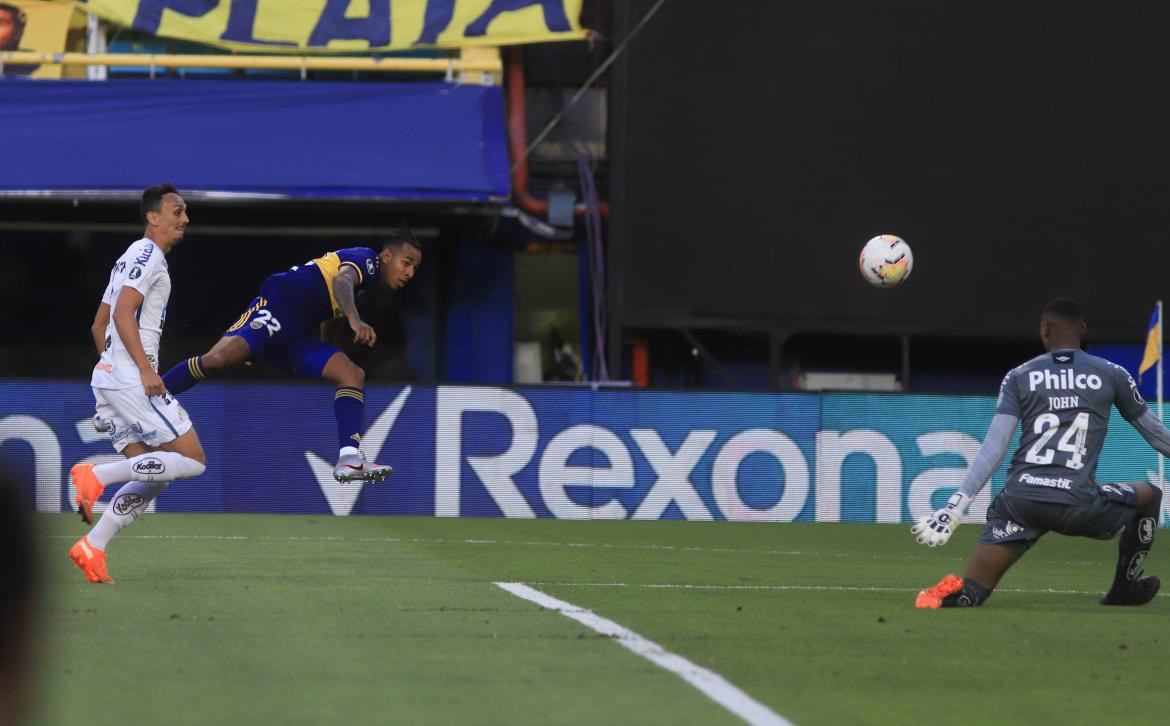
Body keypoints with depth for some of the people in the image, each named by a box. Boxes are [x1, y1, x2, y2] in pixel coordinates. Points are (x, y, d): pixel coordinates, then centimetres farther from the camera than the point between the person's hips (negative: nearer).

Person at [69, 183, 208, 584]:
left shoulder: (133, 258, 24)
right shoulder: (148, 255, -7)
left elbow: (99, 325, 28)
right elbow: (123, 314, -19)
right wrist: (145, 370, -22)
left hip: (109, 377, 10)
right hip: (131, 380, -10)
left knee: (153, 475, 10)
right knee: (192, 459, -9)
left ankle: (91, 547, 1)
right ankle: (98, 475, -15)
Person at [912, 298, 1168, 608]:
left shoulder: (1019, 377, 10)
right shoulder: (1112, 374, 10)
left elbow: (993, 449, 0)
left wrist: (956, 506, -2)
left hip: (1019, 501, 1)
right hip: (1077, 505, -1)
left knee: (972, 591, 4)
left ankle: (946, 594, -30)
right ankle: (1123, 590, 30)